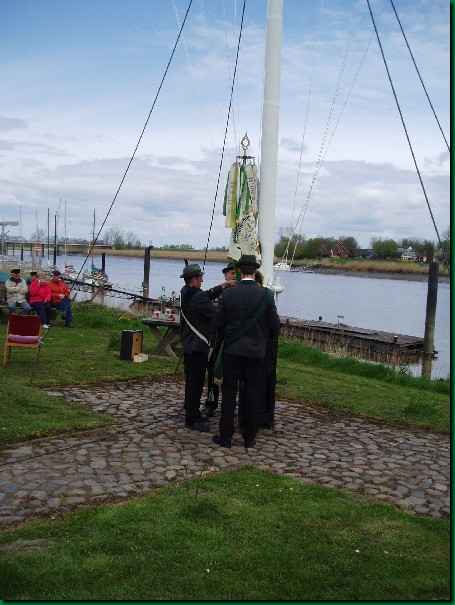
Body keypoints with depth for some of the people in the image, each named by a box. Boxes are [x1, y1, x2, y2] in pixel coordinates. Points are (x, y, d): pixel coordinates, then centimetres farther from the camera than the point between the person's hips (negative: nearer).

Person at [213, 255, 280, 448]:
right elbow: (275, 326, -4)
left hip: (232, 350, 0)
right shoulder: (266, 295, -8)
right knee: (252, 395, 10)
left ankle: (226, 436, 14)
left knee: (229, 393, 8)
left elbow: (219, 324, 0)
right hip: (256, 352, 0)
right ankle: (249, 437, 18)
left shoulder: (228, 294, -6)